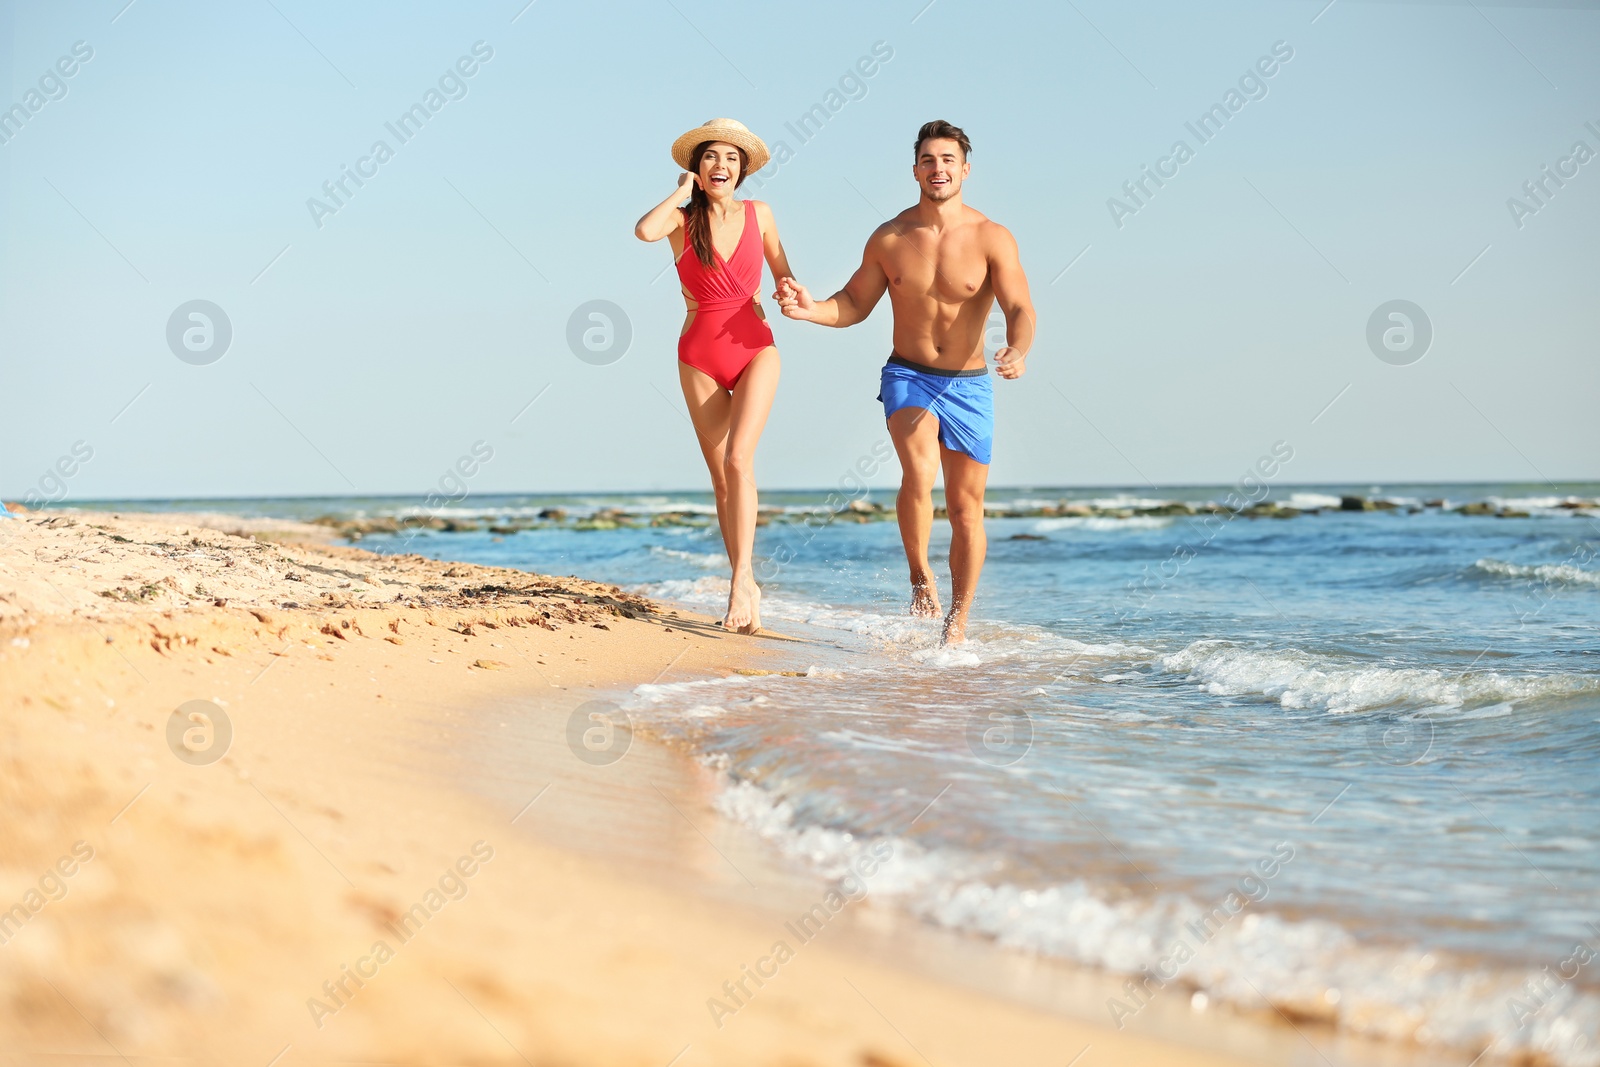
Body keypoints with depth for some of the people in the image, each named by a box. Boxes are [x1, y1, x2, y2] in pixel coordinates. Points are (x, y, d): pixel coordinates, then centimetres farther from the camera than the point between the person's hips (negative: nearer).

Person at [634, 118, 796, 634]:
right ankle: (746, 590, 12)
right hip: (700, 358, 1)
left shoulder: (758, 215, 2)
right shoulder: (681, 220, -3)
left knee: (738, 459, -19)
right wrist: (682, 192, -12)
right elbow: (644, 229, -25)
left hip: (755, 350, -1)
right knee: (721, 475, 4)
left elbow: (783, 274, 15)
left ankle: (742, 577, -18)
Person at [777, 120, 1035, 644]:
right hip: (907, 377, 0)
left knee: (966, 507, 5)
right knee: (919, 473, -27)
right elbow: (855, 303, 8)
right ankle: (919, 574, -2)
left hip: (968, 385, 0)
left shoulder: (992, 239, -8)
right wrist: (812, 310, -13)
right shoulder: (889, 238, -1)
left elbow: (1020, 309, -16)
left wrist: (1018, 350, -38)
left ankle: (958, 621, 20)